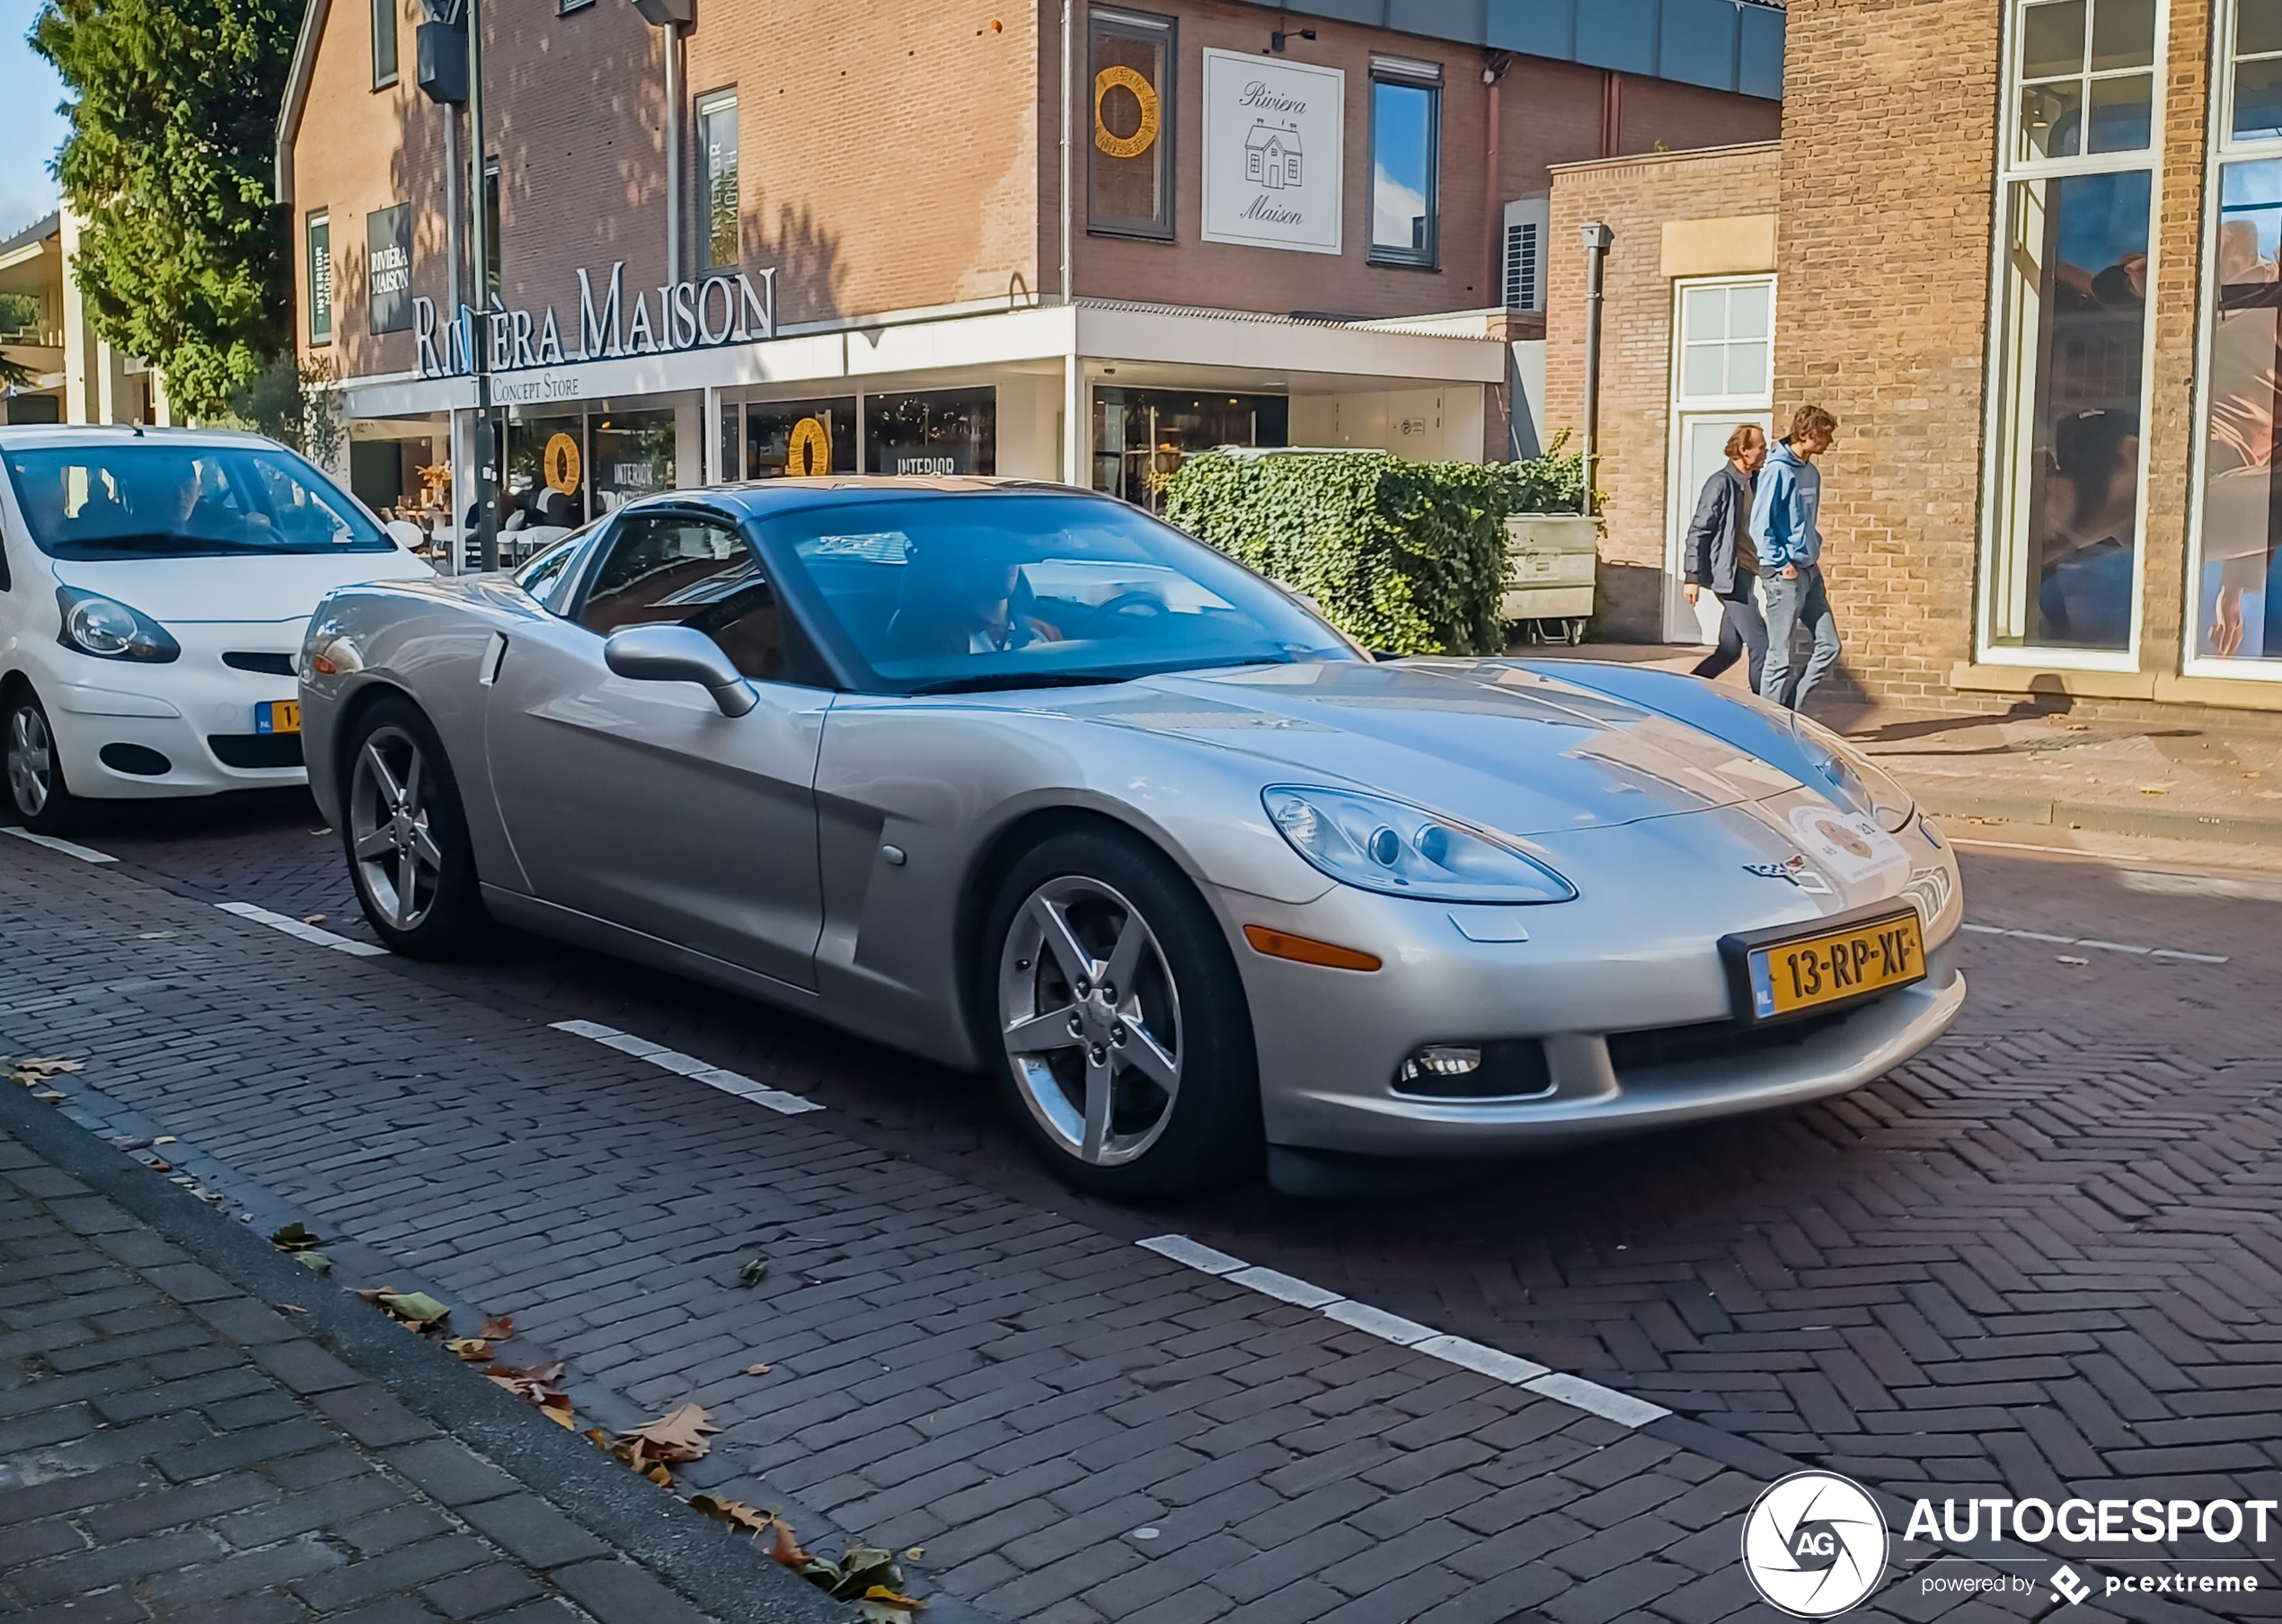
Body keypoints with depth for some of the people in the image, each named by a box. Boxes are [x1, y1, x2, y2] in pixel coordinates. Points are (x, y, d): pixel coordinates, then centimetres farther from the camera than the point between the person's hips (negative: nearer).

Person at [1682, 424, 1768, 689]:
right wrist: (1694, 577, -15)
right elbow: (1698, 531, -12)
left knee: (1729, 650, 10)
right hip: (1729, 576, -9)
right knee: (1760, 645, -9)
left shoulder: (1753, 483, 13)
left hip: (1745, 574, 9)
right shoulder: (1721, 483, -11)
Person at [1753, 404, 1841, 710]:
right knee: (1780, 656, -3)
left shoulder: (1811, 473, 12)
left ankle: (1791, 709, 17)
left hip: (1809, 570, 9)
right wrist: (1783, 562, -15)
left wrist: (1813, 557, 14)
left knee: (1829, 646, 9)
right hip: (1785, 573, -9)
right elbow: (1759, 525, -16)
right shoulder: (1778, 471, -13)